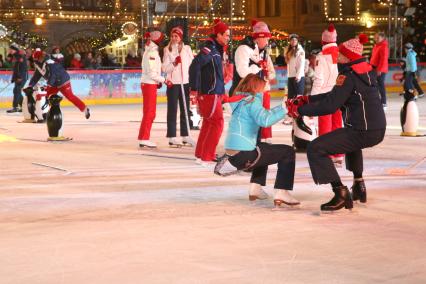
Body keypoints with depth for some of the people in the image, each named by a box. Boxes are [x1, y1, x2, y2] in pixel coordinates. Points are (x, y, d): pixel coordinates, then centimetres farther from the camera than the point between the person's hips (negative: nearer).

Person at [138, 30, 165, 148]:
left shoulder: (152, 51, 14)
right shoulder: (151, 53, -17)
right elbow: (151, 73, -21)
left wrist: (159, 81, 7)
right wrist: (163, 79, -12)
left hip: (150, 84, 10)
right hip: (149, 84, -10)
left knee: (150, 113, 14)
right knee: (149, 113, -6)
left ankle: (143, 138, 18)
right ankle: (144, 138, -4)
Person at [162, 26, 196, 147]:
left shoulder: (187, 48, 7)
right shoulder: (168, 49, 2)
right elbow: (165, 68, -2)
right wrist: (174, 63, -19)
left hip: (185, 82, 3)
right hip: (173, 82, -2)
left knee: (185, 110, 6)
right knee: (172, 110, -1)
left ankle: (185, 136, 13)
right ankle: (172, 137, 1)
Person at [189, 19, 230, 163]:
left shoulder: (216, 49, 14)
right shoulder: (209, 48, -16)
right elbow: (195, 65, -25)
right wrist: (194, 88, -24)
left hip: (214, 93, 10)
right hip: (209, 94, -10)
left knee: (208, 123, 17)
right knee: (217, 123, -8)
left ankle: (201, 153, 27)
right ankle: (206, 156, -5)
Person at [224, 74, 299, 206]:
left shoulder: (241, 100, 16)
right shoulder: (252, 100, -11)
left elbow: (262, 114, 23)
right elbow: (264, 120, -28)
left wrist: (281, 108, 15)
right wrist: (284, 108, -22)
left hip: (232, 155, 9)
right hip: (244, 155, -9)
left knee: (265, 148, 39)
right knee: (288, 152, 0)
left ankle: (255, 188, 27)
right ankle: (282, 193, -7)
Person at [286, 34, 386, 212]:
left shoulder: (349, 76, -13)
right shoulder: (366, 71, 14)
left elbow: (330, 105, -19)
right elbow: (336, 96, 19)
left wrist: (300, 110, -10)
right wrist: (307, 99, 14)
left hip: (363, 132, -10)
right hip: (378, 130, 10)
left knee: (316, 148, -8)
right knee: (349, 137, 42)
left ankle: (340, 193, -13)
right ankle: (358, 186, 35)